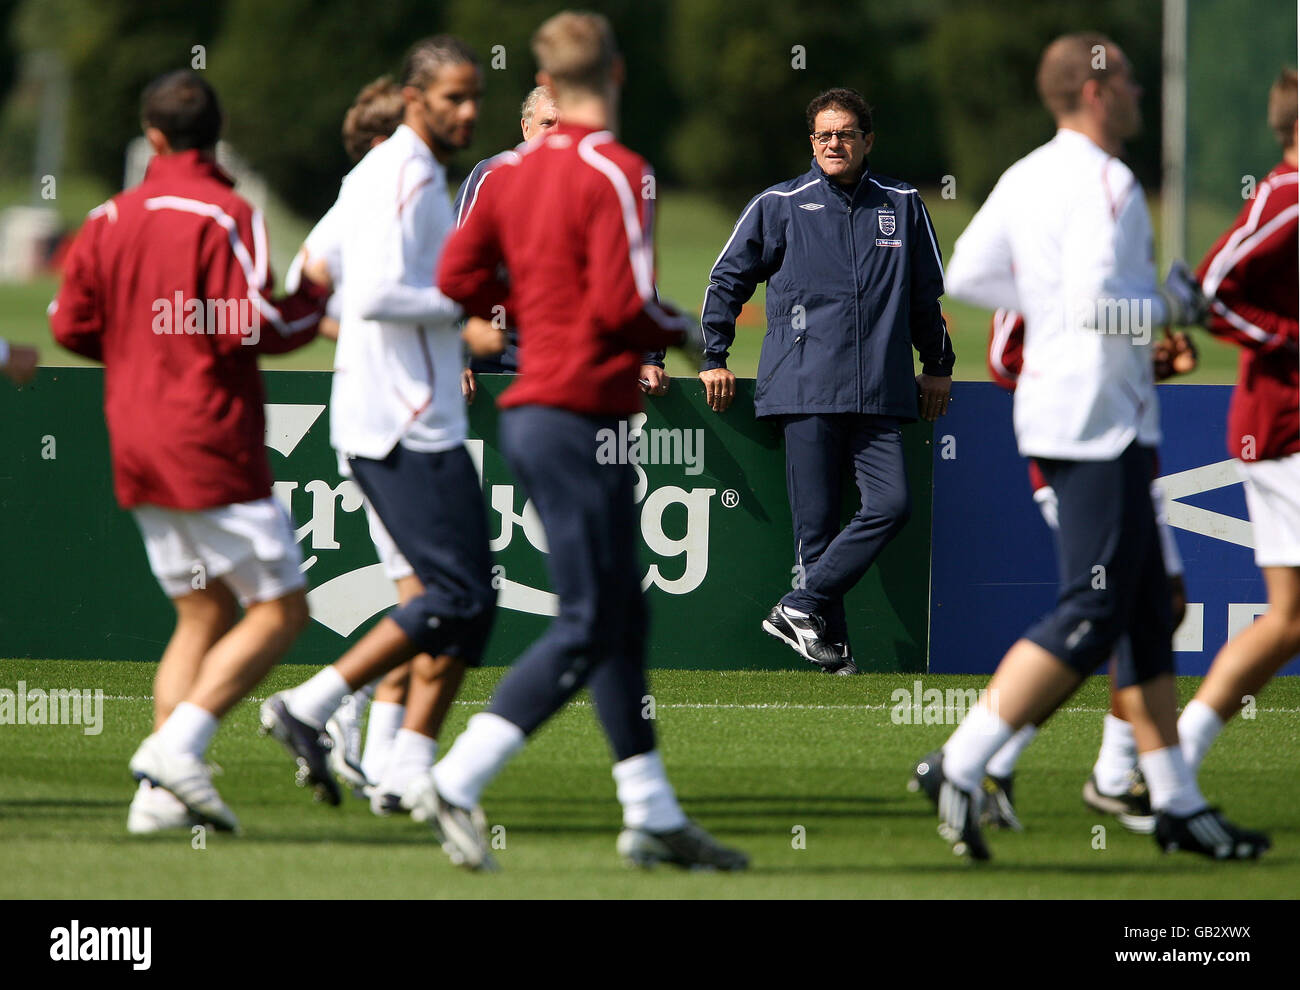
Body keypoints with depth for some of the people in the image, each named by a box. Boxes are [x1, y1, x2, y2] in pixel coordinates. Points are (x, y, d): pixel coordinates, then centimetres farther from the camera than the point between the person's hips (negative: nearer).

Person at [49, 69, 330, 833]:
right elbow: (254, 326, -18)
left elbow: (71, 323, 11)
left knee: (204, 613, 13)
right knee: (280, 609, -1)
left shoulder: (110, 219, 8)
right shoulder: (226, 216, -12)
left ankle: (160, 791, 1)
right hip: (210, 447, -7)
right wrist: (316, 303, 0)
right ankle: (178, 745, -16)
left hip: (136, 448, 7)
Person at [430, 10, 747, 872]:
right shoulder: (616, 174, -14)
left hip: (533, 407, 9)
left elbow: (460, 281, 9)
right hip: (580, 417, -9)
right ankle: (456, 786, -14)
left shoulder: (513, 173, 8)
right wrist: (682, 333, -2)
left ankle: (652, 814, 17)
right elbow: (623, 305, -21)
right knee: (588, 630, -7)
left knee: (622, 616, 14)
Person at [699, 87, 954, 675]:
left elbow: (926, 292, 24)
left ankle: (802, 605, -8)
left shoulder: (902, 206, 11)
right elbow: (727, 279, 12)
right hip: (806, 390, -2)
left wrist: (938, 365, 27)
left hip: (879, 394, 2)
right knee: (816, 518, -4)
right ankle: (829, 645, 2)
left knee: (891, 505, -13)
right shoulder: (781, 206, 5)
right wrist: (714, 358, 9)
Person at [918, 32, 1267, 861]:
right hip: (1101, 420, -10)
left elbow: (966, 275, 17)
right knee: (1092, 615, -10)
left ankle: (1177, 801, 14)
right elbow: (1095, 306, -25)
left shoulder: (1026, 178, 12)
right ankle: (960, 766, -14)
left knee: (1146, 613, 12)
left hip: (1052, 410, 10)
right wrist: (1168, 307, -9)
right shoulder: (1105, 184, -16)